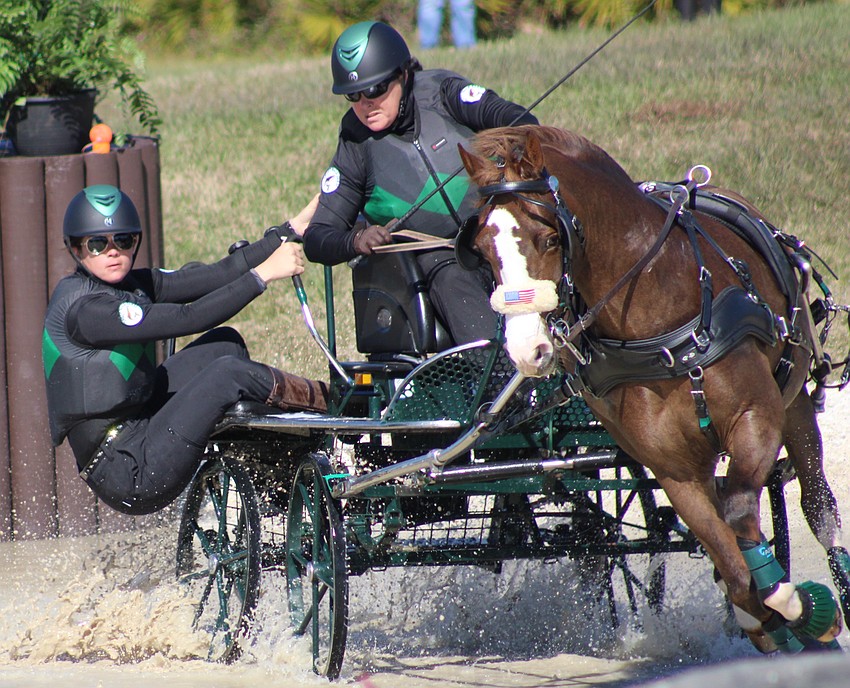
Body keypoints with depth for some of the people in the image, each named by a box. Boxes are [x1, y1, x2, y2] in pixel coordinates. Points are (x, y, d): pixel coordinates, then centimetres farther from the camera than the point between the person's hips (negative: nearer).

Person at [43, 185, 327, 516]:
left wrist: (289, 232, 0)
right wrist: (262, 274, -21)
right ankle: (322, 400, 3)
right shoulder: (83, 308, -19)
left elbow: (211, 277, 3)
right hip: (128, 473, -10)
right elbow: (188, 319, -23)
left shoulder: (129, 284, 9)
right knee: (226, 372, -20)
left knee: (225, 342, 6)